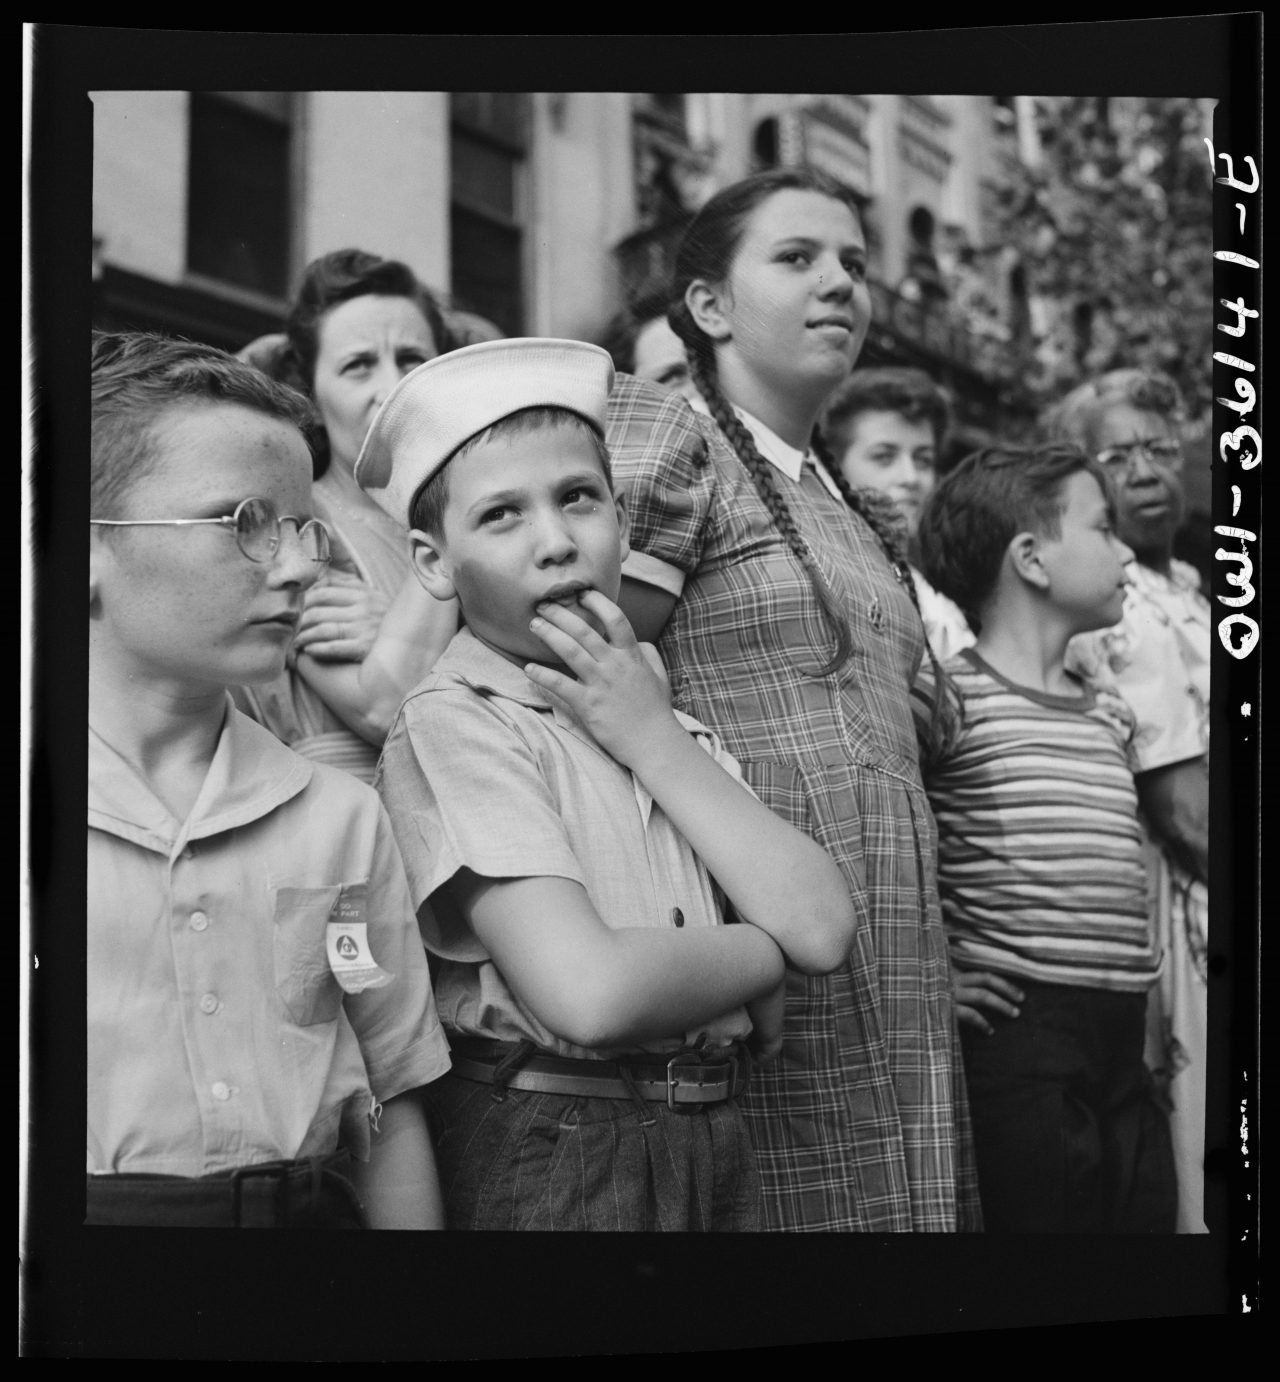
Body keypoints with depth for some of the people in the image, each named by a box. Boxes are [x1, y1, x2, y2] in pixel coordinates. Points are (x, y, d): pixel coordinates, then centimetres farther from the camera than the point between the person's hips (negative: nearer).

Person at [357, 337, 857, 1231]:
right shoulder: (452, 726, -11)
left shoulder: (668, 717, 10)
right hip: (549, 1155, -6)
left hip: (718, 1136, 6)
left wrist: (655, 738, -6)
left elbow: (821, 928, -3)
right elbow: (591, 994, -22)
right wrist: (756, 957, -5)